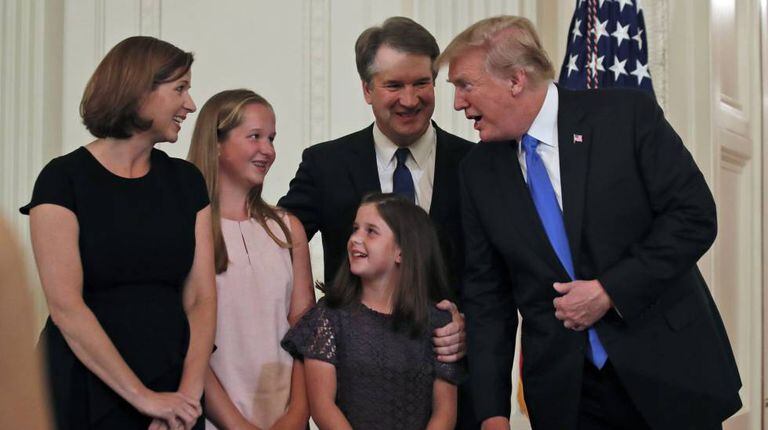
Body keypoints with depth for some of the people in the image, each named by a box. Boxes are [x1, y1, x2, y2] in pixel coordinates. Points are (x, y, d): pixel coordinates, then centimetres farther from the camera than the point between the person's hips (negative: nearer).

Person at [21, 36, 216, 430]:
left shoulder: (186, 181, 7)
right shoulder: (63, 179, -7)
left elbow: (201, 298, 0)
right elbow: (65, 305, -15)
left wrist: (189, 394, -14)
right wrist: (143, 397, -18)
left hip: (173, 389, 4)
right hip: (88, 393, -4)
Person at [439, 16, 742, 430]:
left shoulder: (628, 115, -9)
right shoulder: (479, 171, 2)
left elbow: (695, 216, -10)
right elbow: (486, 294, 3)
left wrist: (610, 291, -17)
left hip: (668, 368, -2)